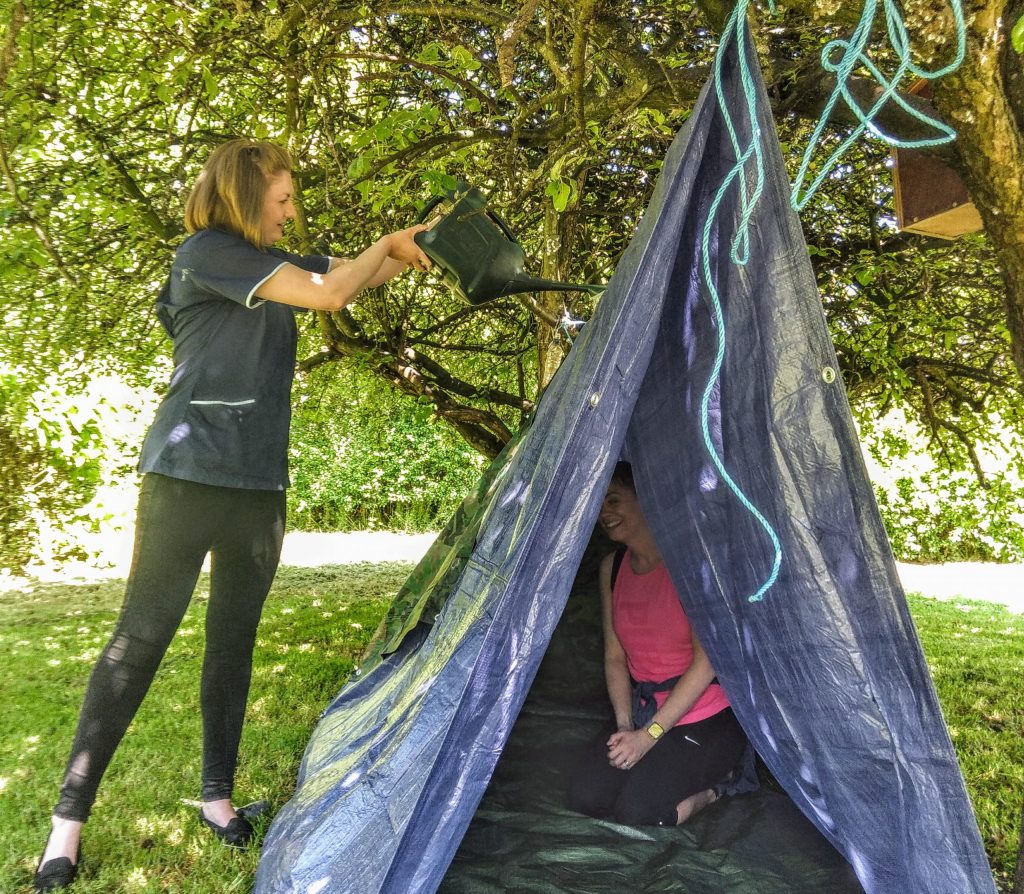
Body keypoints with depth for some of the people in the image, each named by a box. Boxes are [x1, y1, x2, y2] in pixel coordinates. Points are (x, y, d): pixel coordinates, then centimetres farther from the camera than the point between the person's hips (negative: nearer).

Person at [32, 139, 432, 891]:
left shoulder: (274, 264, 15)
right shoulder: (207, 253, -10)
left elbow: (357, 275, 21)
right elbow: (331, 293, -15)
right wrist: (388, 245, 0)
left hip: (259, 484, 8)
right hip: (188, 476, -8)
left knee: (235, 640, 11)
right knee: (140, 639, -4)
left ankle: (218, 796, 23)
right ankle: (68, 821, 8)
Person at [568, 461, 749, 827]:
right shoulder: (612, 568, 5)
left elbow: (706, 660, -19)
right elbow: (615, 655, 8)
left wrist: (649, 735, -20)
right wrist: (625, 725, -7)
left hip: (708, 718, -6)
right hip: (644, 715, 7)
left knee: (636, 810, -23)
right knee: (585, 798, -14)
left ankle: (710, 787, 5)